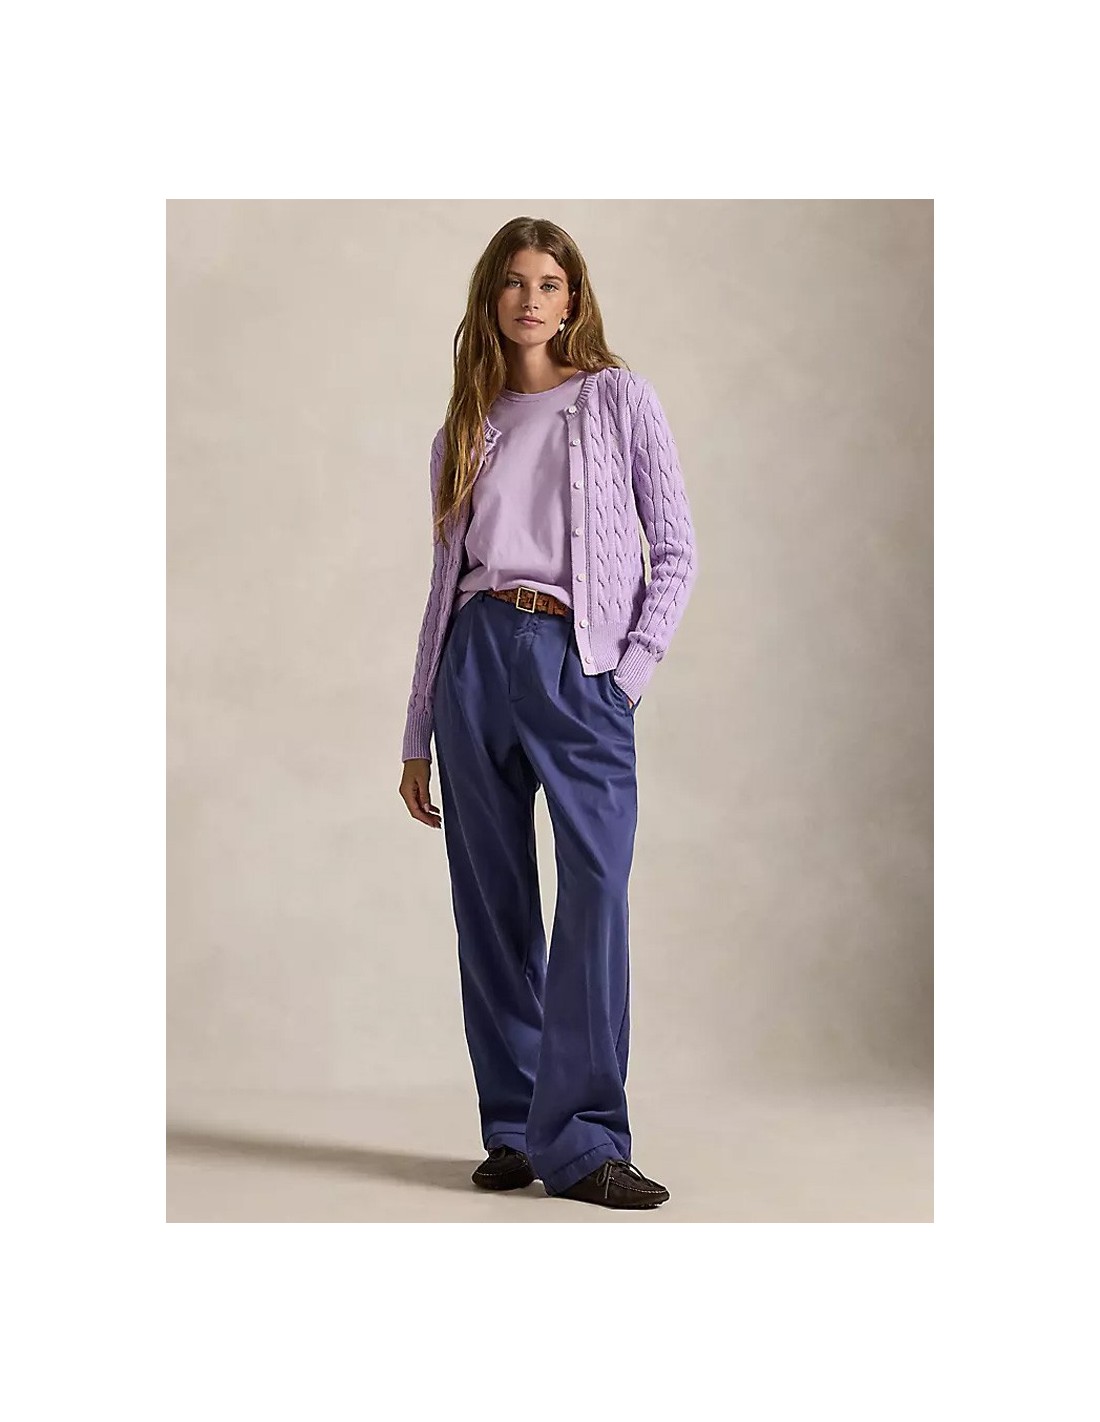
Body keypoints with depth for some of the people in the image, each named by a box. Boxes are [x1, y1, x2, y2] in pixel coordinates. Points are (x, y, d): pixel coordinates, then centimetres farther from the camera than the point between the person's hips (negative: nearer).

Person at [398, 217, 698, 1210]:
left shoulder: (619, 399, 8)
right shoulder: (464, 432, 16)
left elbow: (677, 550, 5)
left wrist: (634, 668, -7)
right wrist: (417, 738, 14)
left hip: (578, 663, -3)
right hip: (476, 659, 3)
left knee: (596, 892, -15)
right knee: (492, 907, 3)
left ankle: (580, 1140, -13)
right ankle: (513, 1132, 12)